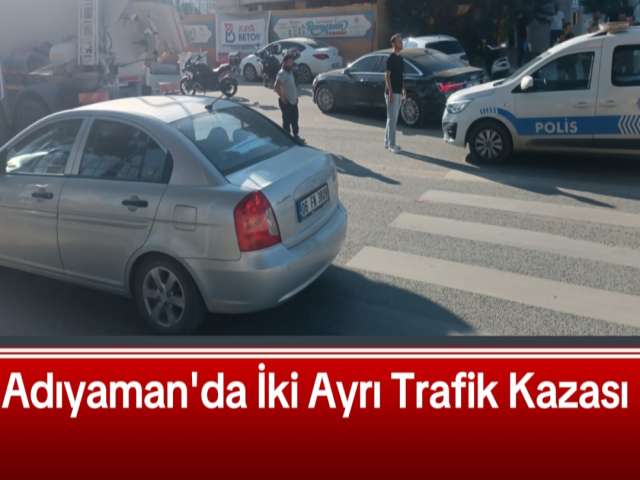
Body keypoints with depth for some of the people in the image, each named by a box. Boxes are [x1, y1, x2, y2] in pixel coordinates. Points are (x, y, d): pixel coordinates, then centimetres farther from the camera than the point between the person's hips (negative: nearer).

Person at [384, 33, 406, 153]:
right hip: (392, 93, -9)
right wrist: (390, 92, -21)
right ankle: (391, 145, -3)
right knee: (392, 119, -6)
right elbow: (387, 76, -15)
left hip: (398, 93, 9)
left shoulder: (400, 59, 15)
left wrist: (403, 89, 17)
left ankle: (387, 142, 21)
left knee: (393, 118, 13)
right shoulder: (391, 58, -11)